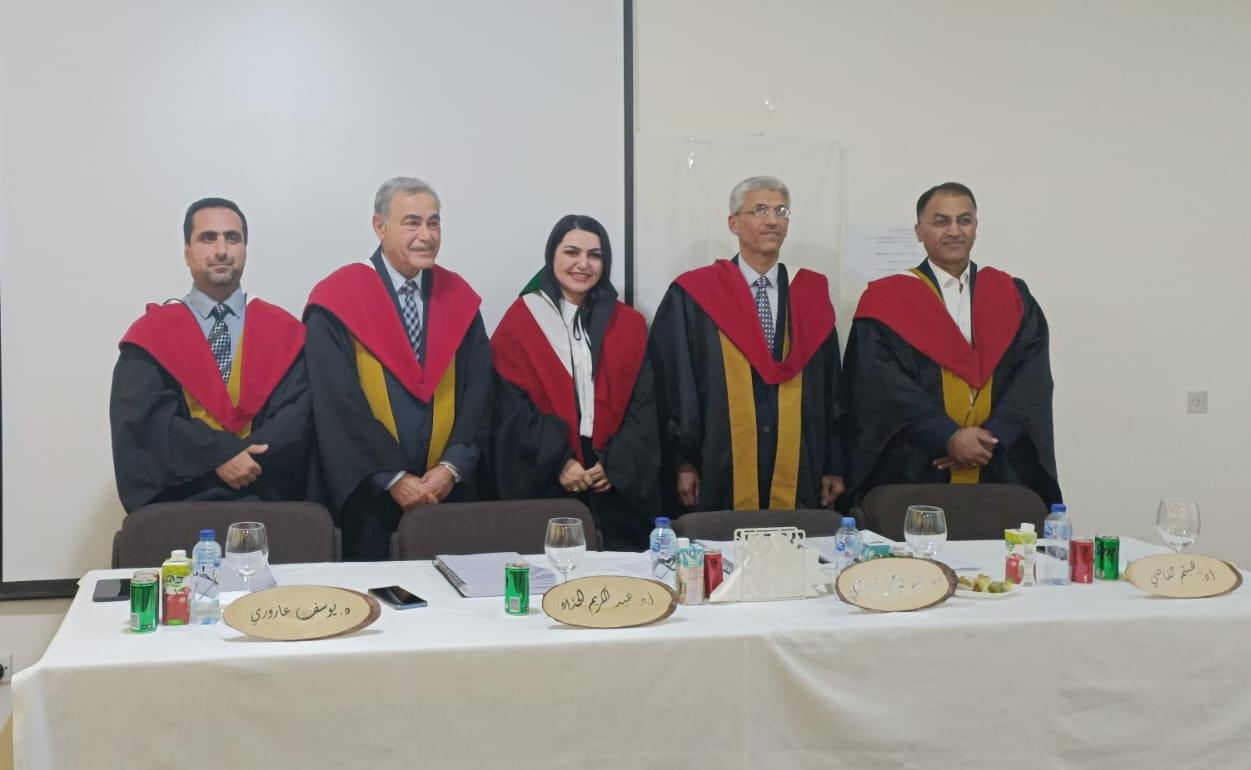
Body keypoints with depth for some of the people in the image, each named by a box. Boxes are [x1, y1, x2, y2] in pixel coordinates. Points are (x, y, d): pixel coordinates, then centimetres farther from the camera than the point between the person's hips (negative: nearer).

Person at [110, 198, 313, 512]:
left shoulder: (283, 331, 11)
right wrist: (221, 455, -13)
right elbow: (144, 417, -3)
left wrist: (247, 459, -13)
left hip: (266, 499, 0)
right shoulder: (150, 334, 9)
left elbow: (297, 416, 1)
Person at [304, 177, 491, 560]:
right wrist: (392, 477, -14)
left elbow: (477, 389, 3)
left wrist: (453, 466, -9)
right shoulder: (337, 299, -6)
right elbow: (337, 403, -11)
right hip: (368, 493, -3)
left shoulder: (458, 297, 6)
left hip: (447, 489, 3)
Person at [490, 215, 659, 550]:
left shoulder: (629, 324, 10)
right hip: (544, 483, -2)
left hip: (618, 485, 3)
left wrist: (616, 464, -9)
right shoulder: (520, 321, 2)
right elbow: (512, 408, -5)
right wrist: (558, 461, -15)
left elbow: (643, 406, 5)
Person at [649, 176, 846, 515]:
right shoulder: (692, 296, 0)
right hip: (719, 478, -2)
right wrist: (681, 463, -6)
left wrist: (834, 466, 7)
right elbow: (673, 387, -1)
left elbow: (830, 389, 10)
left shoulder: (812, 294, 10)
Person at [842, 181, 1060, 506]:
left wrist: (992, 437, -13)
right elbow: (885, 384, -9)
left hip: (1000, 473, 2)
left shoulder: (1012, 297, 11)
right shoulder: (886, 300, 2)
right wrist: (949, 437, -17)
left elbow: (1033, 377, 1)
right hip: (914, 473, -2)